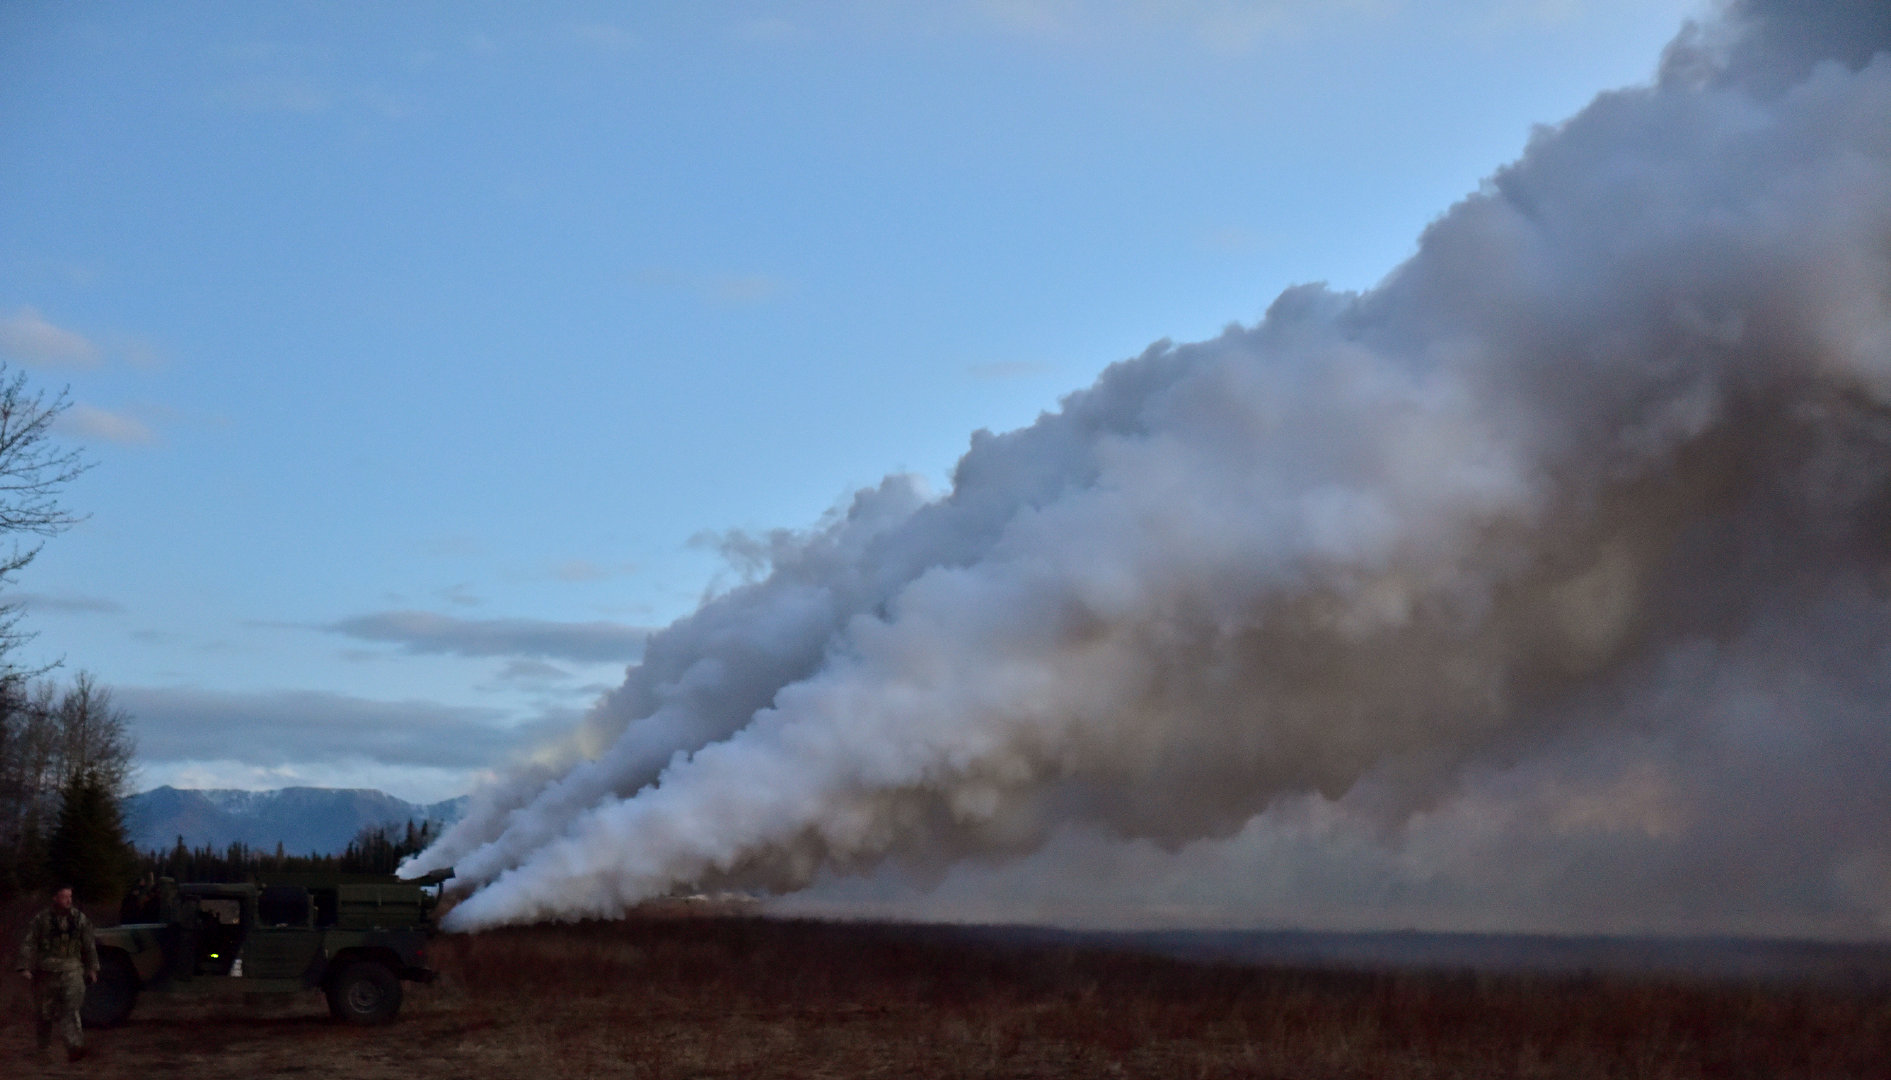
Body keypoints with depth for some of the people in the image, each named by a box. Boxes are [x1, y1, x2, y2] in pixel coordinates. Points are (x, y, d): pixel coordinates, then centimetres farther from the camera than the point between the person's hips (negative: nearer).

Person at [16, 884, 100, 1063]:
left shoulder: (80, 919, 9)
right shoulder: (41, 919, 1)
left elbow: (89, 945, 16)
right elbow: (29, 944, -1)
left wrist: (92, 968, 16)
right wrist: (25, 967, -10)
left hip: (71, 969, 0)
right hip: (46, 971, 0)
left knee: (71, 1008, -15)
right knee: (45, 1011, 7)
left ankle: (75, 1047, -24)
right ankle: (44, 1047, 24)